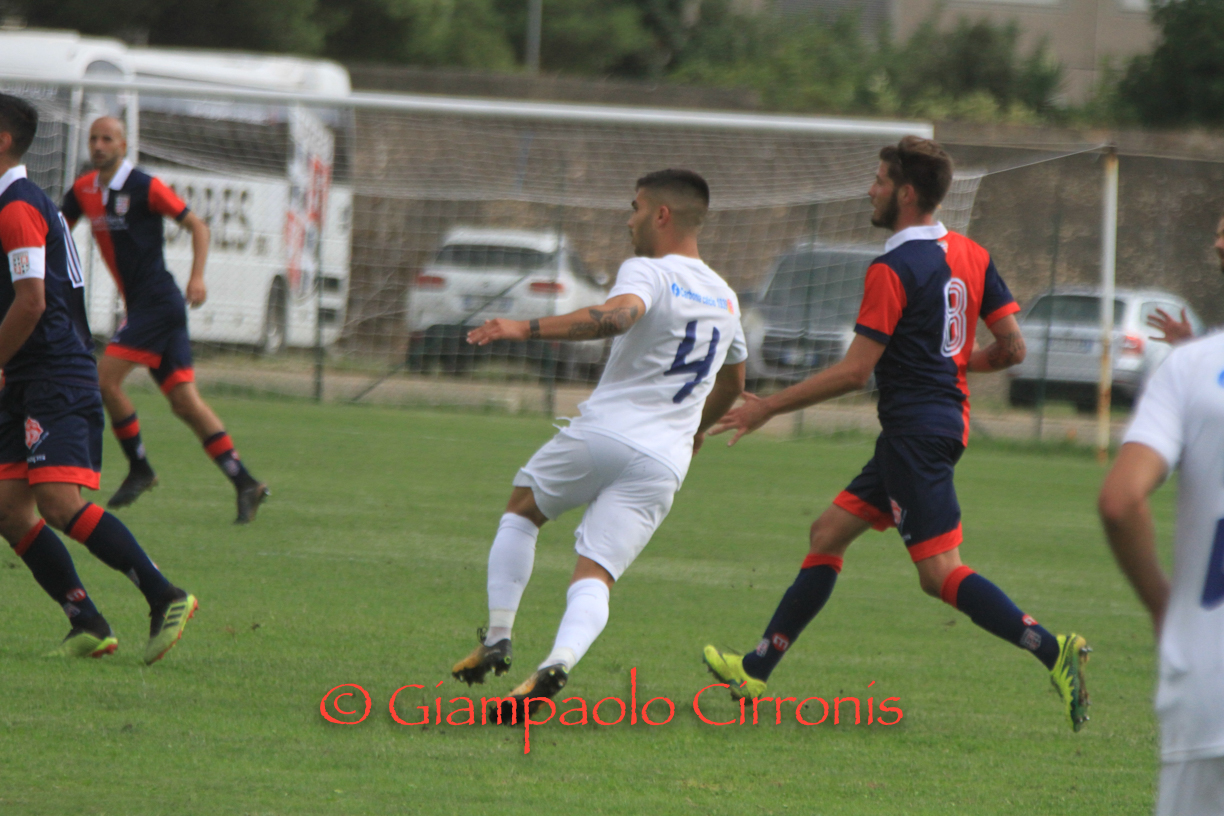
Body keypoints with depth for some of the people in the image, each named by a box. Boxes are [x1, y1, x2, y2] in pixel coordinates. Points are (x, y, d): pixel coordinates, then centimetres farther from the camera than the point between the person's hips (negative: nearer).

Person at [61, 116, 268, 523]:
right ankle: (245, 483, 1)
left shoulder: (145, 187, -9)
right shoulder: (84, 191, 10)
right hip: (140, 305, 7)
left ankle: (139, 469, 1)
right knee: (184, 401, 2)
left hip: (157, 301, -7)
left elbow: (197, 225, -6)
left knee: (106, 378, -14)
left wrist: (197, 276, -18)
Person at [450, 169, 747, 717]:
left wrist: (526, 329, -32)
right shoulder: (724, 298, 19)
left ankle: (497, 637, 15)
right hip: (665, 462, 5)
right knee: (594, 576, -4)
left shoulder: (647, 272, -5)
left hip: (603, 432, -4)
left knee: (522, 509, 23)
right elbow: (732, 384, 35)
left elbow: (618, 315, -29)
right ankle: (558, 663, -32)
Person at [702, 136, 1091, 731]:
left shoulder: (894, 270, -15)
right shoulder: (971, 256, 9)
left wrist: (767, 408, -9)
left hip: (915, 431, -10)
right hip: (947, 419, 10)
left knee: (940, 573, -12)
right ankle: (757, 670, 18)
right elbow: (1012, 349, 9)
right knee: (829, 533, 15)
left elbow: (854, 371, -17)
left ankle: (1052, 649, -25)